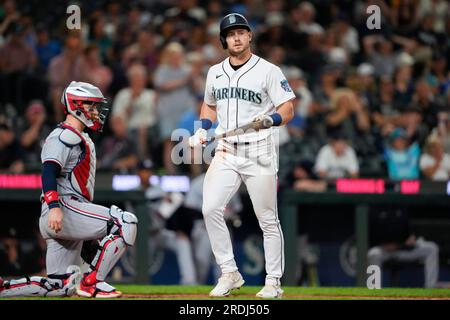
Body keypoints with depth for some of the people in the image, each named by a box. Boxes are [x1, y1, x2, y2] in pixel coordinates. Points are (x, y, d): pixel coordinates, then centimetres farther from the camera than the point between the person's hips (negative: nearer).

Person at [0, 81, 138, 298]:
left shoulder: (82, 139, 27)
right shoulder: (64, 136, -6)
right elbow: (48, 172, -21)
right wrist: (54, 206, -35)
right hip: (63, 209, -11)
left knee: (61, 286, 6)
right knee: (126, 222, -21)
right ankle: (91, 282, -19)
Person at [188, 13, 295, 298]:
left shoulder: (268, 71, -5)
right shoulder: (215, 72, 11)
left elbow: (288, 110, -7)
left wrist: (270, 120, -28)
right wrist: (203, 130, 9)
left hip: (259, 152, -4)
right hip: (226, 152, 4)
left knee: (268, 219, -1)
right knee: (211, 209, -11)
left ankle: (274, 282, 9)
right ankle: (230, 274, 1)